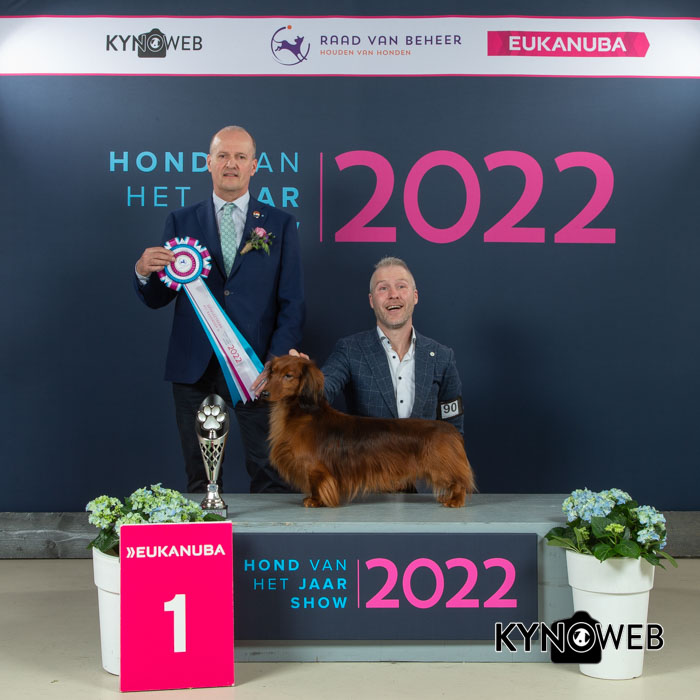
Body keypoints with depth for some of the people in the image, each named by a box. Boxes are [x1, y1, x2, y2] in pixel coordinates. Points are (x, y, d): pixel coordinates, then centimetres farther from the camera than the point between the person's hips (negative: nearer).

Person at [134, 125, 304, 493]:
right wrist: (144, 271, -15)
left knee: (270, 477, 1)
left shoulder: (280, 223, 7)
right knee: (200, 481, 9)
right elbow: (156, 299, 8)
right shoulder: (180, 222, 10)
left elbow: (292, 304, 3)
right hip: (194, 368, 1)